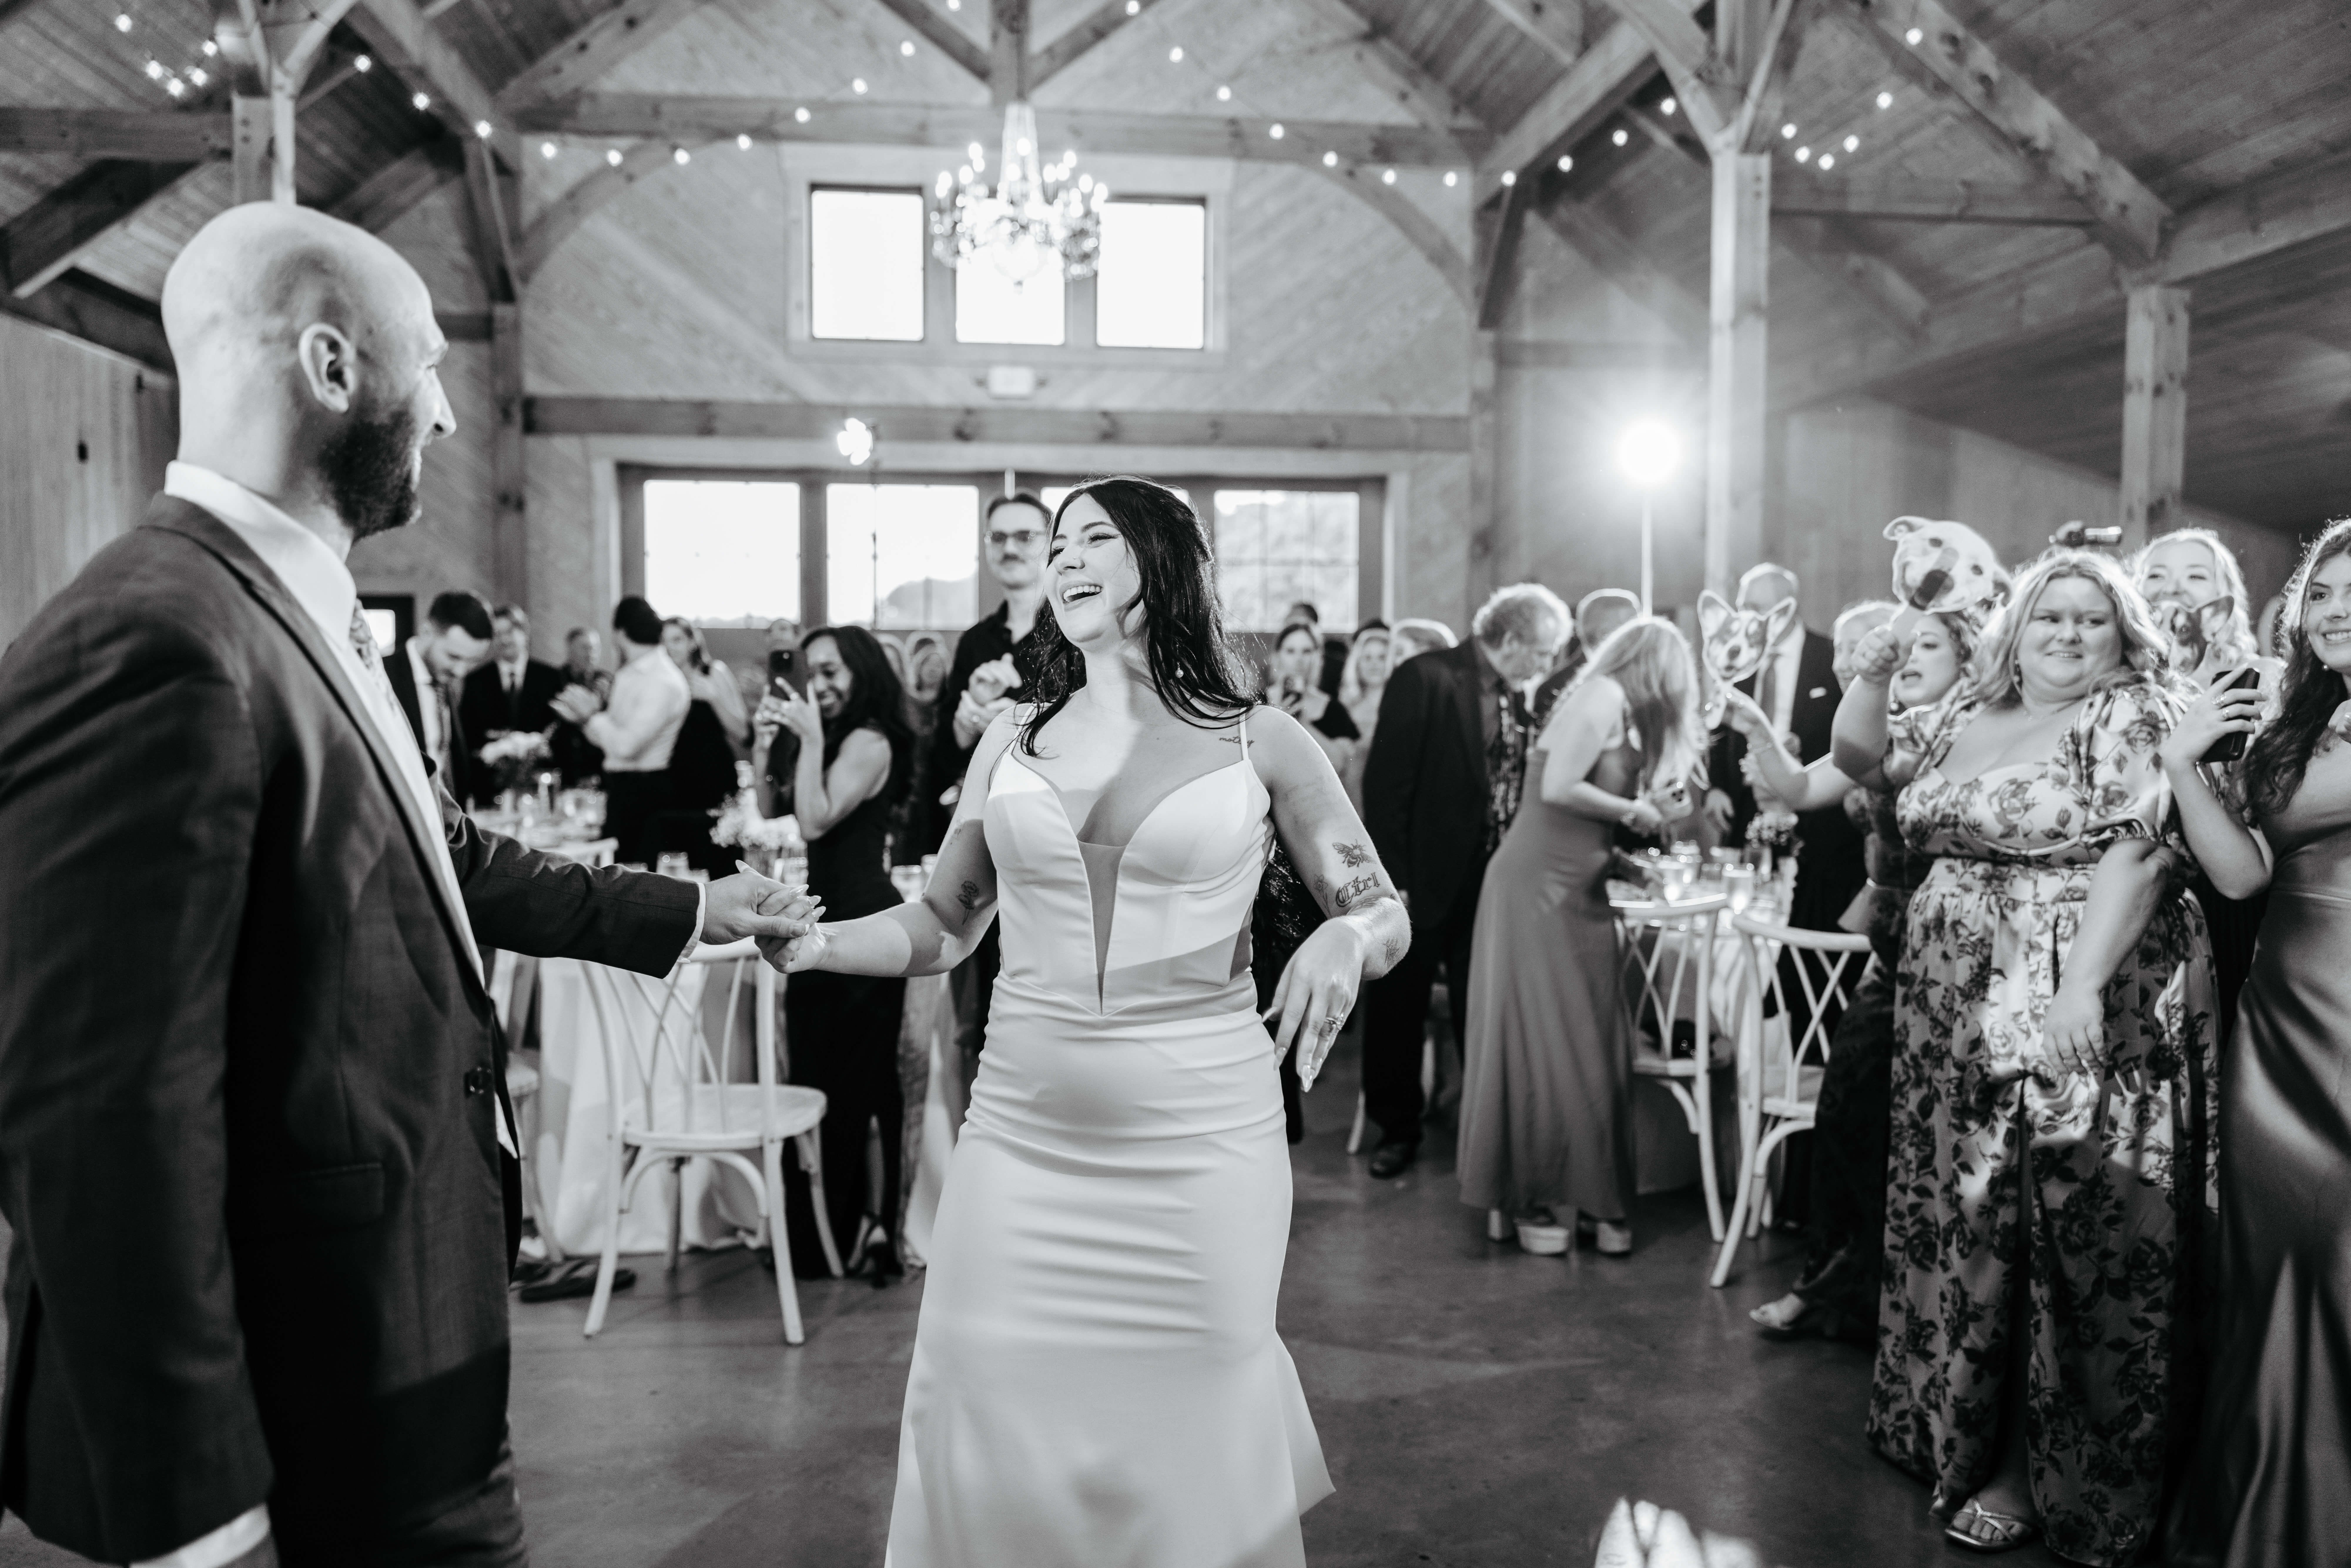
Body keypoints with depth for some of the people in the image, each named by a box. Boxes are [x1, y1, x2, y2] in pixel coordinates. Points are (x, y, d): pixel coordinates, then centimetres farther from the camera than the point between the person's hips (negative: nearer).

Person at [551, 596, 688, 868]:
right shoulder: (629, 675, 12)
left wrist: (593, 715, -11)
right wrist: (584, 717, 2)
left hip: (644, 791, -9)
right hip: (621, 786, 9)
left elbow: (627, 746, -23)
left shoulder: (663, 682, -17)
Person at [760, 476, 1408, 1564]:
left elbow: (1384, 913, 7)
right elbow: (942, 925, 13)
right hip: (1021, 1136, 2)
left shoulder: (1260, 742, 1)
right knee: (986, 1424, 4)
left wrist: (1342, 940, -16)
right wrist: (810, 945, -3)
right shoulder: (1012, 740, 8)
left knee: (1190, 1428, 9)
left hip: (1201, 1138, -2)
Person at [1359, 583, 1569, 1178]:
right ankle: (1398, 1129, 25)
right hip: (1423, 879, -5)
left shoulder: (1515, 696, 6)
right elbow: (1385, 783, -15)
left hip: (1491, 883, 5)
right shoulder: (1424, 679, -13)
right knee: (1398, 1011, 9)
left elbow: (1515, 788, 10)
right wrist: (1392, 880, -17)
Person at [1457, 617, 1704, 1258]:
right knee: (1545, 1043, -1)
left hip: (1580, 891, 9)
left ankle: (1592, 1197, 15)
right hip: (1538, 885, -9)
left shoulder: (1625, 710, 15)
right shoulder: (1604, 696, -11)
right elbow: (1557, 788, -20)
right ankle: (1536, 1198, 10)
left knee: (1595, 1047, 7)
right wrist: (1636, 811, -9)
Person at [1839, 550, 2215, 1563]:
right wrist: (1870, 672, 4)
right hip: (1953, 1012, 6)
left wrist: (2083, 982, -26)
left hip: (2070, 1014, -6)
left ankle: (2034, 1467, 15)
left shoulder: (2133, 719, -6)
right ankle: (1956, 1423, 31)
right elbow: (1860, 744, 22)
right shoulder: (1967, 717, 12)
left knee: (2052, 1227, 0)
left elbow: (2138, 854, -17)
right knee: (1958, 1213, 14)